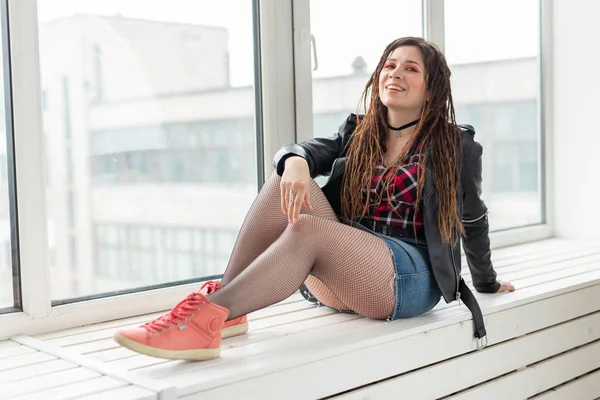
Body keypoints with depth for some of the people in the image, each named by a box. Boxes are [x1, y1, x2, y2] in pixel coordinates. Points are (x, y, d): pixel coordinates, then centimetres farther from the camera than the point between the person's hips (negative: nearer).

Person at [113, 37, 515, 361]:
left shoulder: (456, 145, 5)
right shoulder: (358, 132, 15)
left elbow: (472, 218, 15)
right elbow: (314, 150, -5)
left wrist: (487, 282, 25)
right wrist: (295, 160, -30)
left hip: (410, 277, -4)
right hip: (343, 277, 4)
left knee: (306, 229, -33)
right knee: (287, 182, -22)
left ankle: (206, 320, -44)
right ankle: (225, 305, -29)